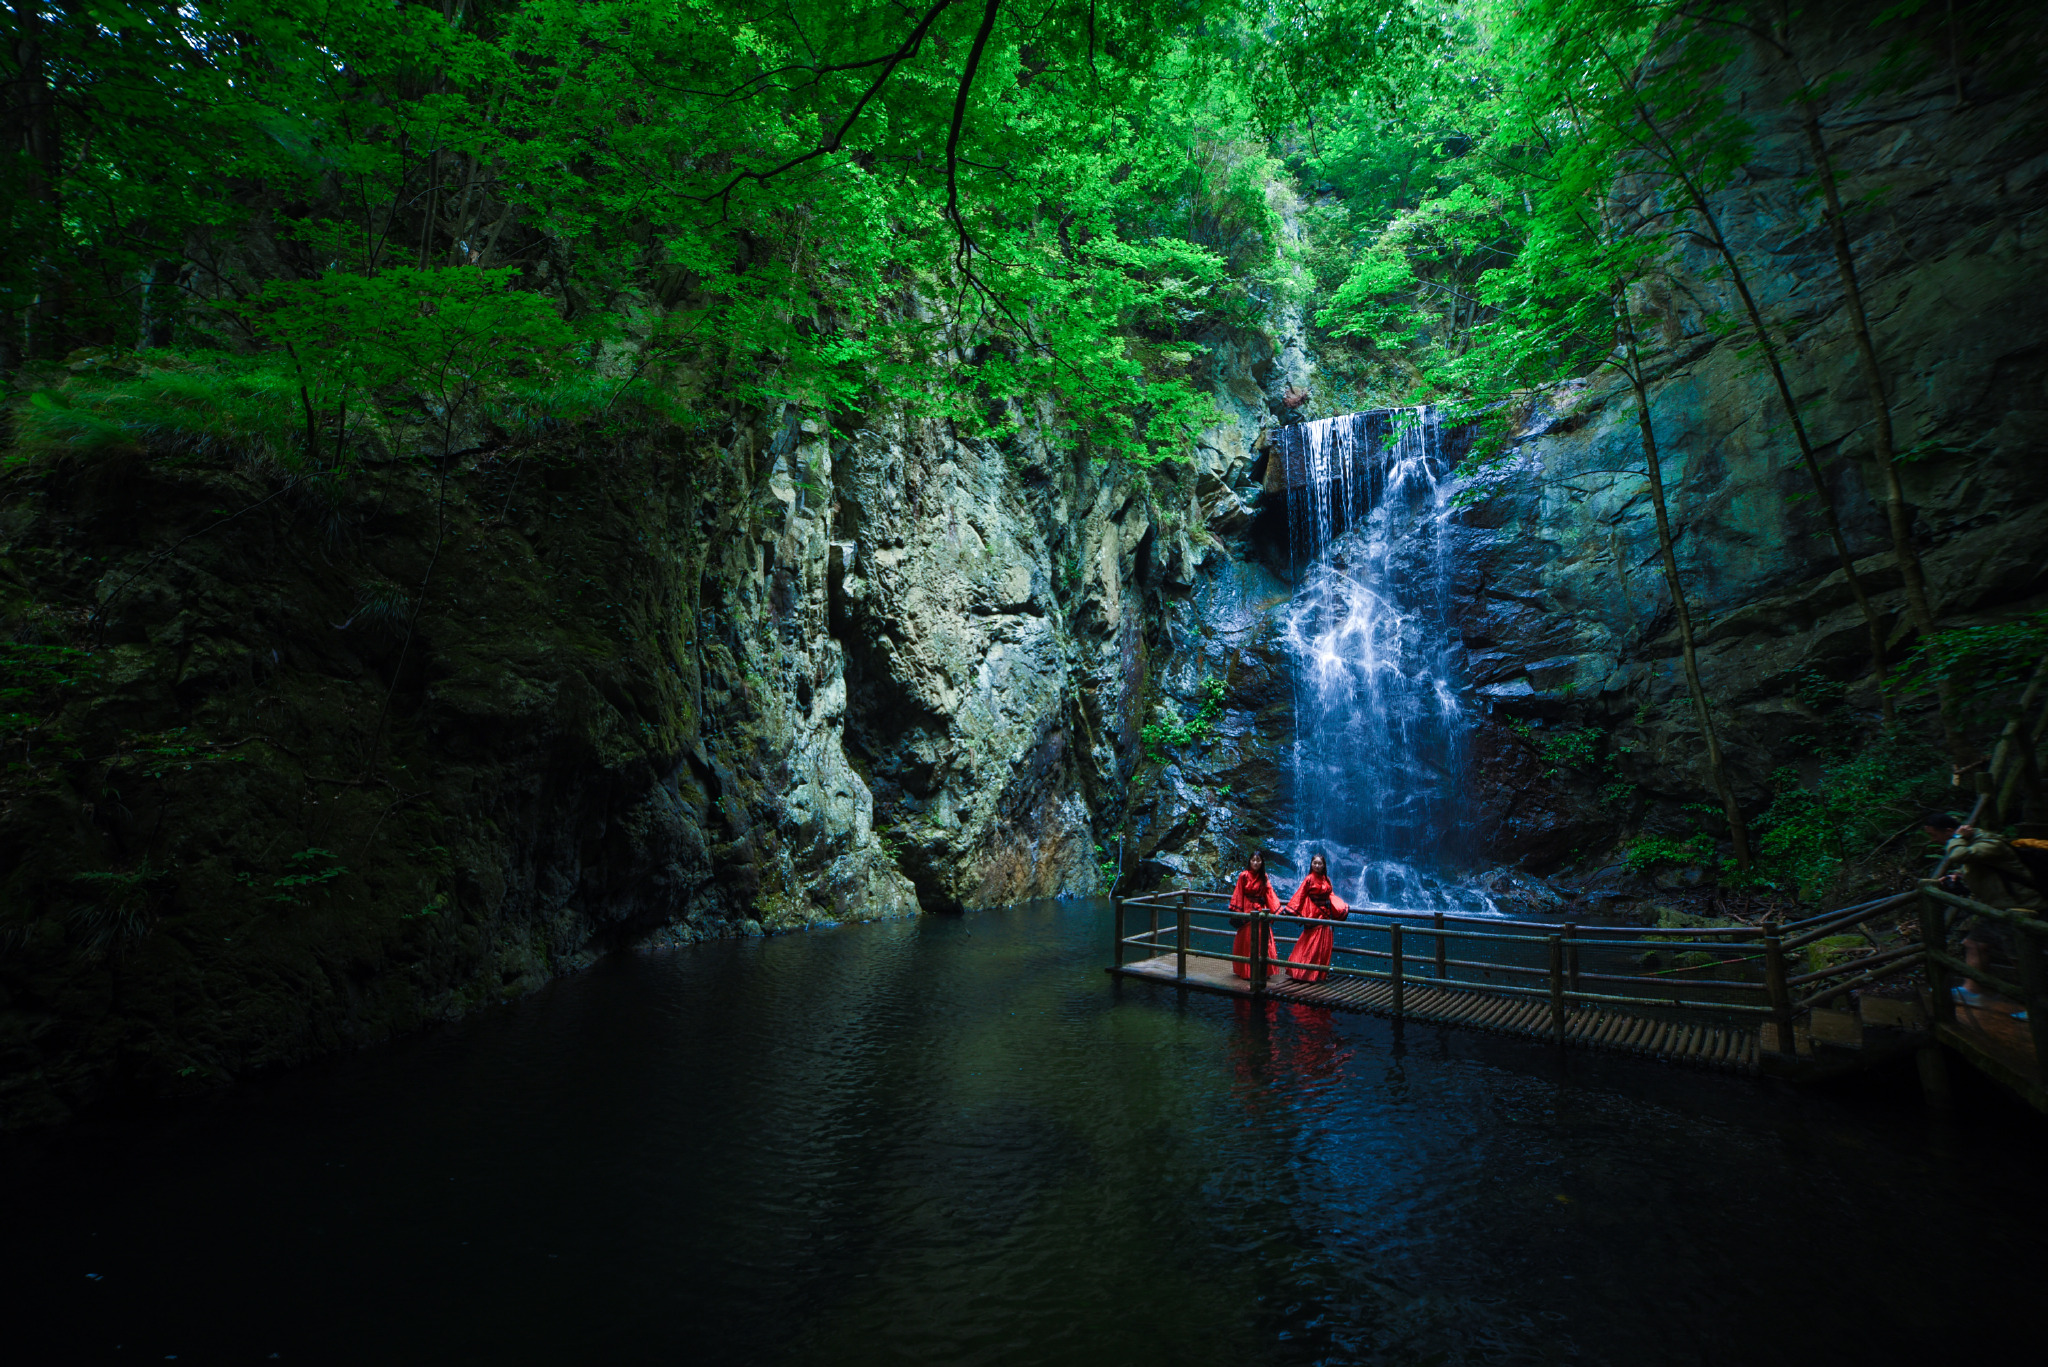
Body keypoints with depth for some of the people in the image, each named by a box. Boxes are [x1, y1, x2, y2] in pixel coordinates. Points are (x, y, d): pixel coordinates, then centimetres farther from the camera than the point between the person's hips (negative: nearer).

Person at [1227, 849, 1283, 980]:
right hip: (1247, 912, -3)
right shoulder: (1244, 876, -3)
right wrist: (1237, 913, -9)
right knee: (1246, 941, 2)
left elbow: (1269, 894, 8)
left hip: (1261, 912, 3)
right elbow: (1238, 895, -4)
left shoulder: (1263, 877, 8)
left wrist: (1278, 909, -1)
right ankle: (1246, 971, 9)